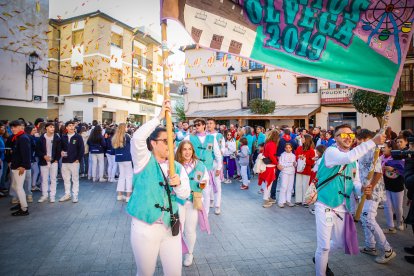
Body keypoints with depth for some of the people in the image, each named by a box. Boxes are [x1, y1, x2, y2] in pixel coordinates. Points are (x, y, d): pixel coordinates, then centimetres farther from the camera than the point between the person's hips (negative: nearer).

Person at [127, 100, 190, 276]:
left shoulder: (177, 167, 7)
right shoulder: (144, 161, -5)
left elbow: (185, 194, 2)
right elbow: (137, 138, -23)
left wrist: (178, 184, -20)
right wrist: (159, 118, -20)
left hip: (171, 227, 4)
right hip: (145, 227, -3)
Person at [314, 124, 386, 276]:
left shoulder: (354, 160, 10)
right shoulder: (331, 152, -14)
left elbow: (355, 182, 13)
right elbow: (348, 157, -35)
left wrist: (362, 189, -10)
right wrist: (373, 141, -34)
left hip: (342, 207, 8)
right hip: (325, 206, -7)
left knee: (340, 243, 21)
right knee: (324, 246, 0)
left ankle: (319, 257, 47)